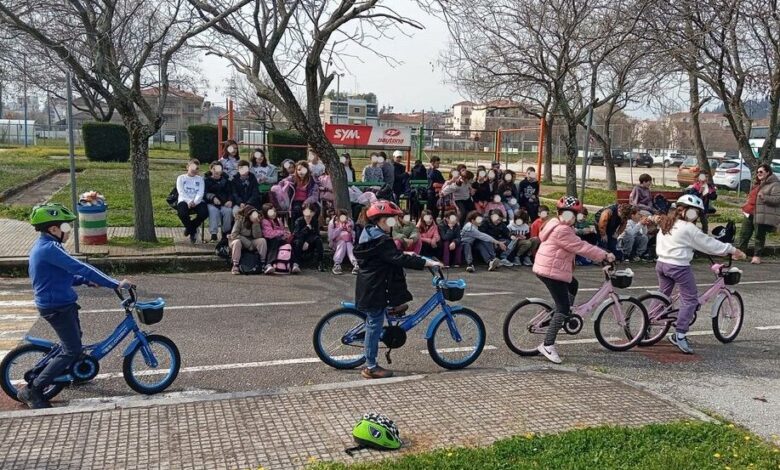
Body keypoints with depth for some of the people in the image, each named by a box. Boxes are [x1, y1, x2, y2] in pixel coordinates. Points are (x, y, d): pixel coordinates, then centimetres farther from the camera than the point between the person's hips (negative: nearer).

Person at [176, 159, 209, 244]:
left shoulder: (200, 179, 18)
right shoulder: (181, 178, 13)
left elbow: (201, 193, 3)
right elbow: (181, 192, -2)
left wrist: (195, 202, -18)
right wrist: (189, 202, -21)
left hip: (197, 202, 2)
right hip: (184, 201, -1)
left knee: (204, 213, -30)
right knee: (182, 213, -35)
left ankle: (190, 228, -1)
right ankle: (193, 231, -5)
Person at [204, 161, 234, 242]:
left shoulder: (225, 180, 23)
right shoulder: (207, 180, 15)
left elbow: (230, 192, 13)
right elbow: (205, 193, 0)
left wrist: (230, 200, -8)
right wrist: (213, 197, -21)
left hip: (224, 203, 2)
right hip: (212, 203, -2)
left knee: (228, 211, -31)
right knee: (213, 211, -35)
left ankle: (225, 233, -18)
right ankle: (213, 234, -35)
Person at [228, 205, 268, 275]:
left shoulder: (258, 222, -4)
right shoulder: (240, 220, -14)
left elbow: (257, 236, -14)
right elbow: (234, 235, -20)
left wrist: (256, 224, -25)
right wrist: (247, 242, -26)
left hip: (251, 243, 3)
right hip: (240, 241, -3)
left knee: (262, 240, -22)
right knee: (237, 242, -36)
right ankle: (235, 266, -31)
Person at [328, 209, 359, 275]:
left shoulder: (350, 222, 0)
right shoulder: (332, 223, -6)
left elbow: (355, 236, 1)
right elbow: (330, 236, -16)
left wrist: (350, 231, -18)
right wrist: (339, 228, -19)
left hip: (349, 243, 2)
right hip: (337, 244, -1)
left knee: (349, 245, -32)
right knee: (342, 242, -34)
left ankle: (355, 264, -49)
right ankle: (336, 265, -41)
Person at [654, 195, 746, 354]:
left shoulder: (666, 224, 10)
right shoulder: (688, 228, -12)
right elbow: (709, 243, -9)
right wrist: (732, 250, -1)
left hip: (662, 263, 8)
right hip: (679, 267, -8)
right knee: (690, 299, -1)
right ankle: (679, 335, -7)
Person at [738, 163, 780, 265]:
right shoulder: (757, 184, 22)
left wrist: (764, 197, -26)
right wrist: (746, 205, 22)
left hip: (762, 216, -8)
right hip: (750, 214, 8)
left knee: (759, 236, -2)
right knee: (744, 233, 7)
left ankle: (757, 256, 4)